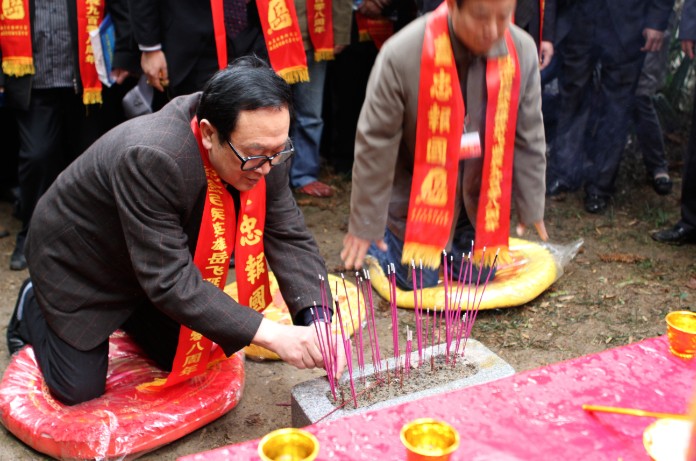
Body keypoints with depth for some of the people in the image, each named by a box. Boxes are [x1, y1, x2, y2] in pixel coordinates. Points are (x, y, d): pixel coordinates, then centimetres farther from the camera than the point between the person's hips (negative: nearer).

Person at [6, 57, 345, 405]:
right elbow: (169, 280, -40)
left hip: (159, 269, 6)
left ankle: (125, 314, 34)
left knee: (186, 359, 8)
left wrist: (318, 319, -34)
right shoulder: (151, 158, -42)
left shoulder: (262, 145, -22)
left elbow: (290, 238, -18)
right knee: (80, 389, -1)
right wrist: (268, 334, -43)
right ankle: (33, 307, 26)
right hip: (78, 267, -5)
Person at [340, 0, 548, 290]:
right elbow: (374, 144, -20)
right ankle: (375, 241, 29)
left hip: (478, 197, 4)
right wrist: (366, 226, -13)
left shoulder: (522, 51, -16)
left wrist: (531, 209, 5)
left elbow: (528, 139, -2)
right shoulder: (402, 54, -28)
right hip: (415, 195, -4)